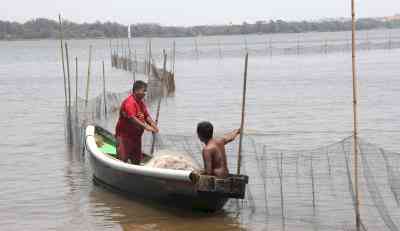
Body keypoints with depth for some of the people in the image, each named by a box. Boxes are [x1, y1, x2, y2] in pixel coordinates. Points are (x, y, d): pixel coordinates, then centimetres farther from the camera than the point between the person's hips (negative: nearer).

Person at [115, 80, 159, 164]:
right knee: (123, 159, -8)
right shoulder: (129, 102, -18)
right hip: (124, 135, -9)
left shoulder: (141, 102, 12)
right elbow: (131, 118, -29)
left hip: (136, 136, 9)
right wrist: (145, 126, -33)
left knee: (137, 160, 14)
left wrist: (152, 124, -9)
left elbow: (146, 116, 11)